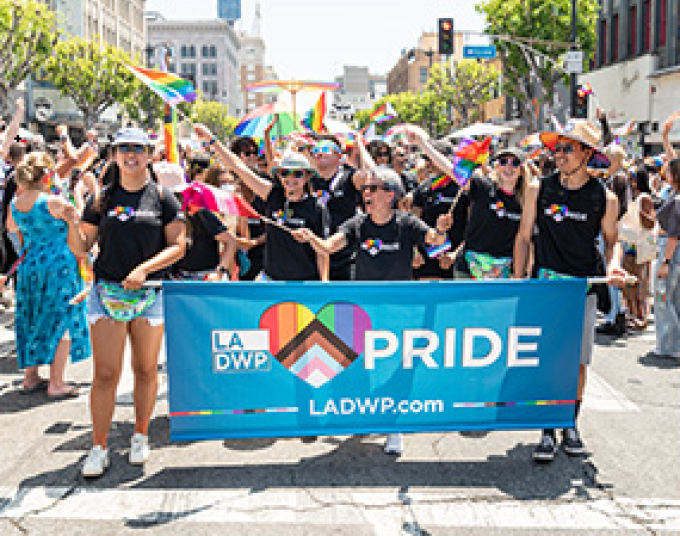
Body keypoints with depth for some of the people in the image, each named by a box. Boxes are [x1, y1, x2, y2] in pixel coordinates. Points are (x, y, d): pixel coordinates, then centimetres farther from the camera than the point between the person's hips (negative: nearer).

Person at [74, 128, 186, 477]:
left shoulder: (162, 197, 3)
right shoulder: (102, 199, 7)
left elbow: (178, 245, -2)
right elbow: (82, 247, 7)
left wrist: (144, 268, -15)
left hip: (150, 294, 0)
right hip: (107, 292, 1)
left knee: (146, 370, 9)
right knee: (105, 374, -2)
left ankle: (140, 436, 26)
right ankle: (98, 448, 8)